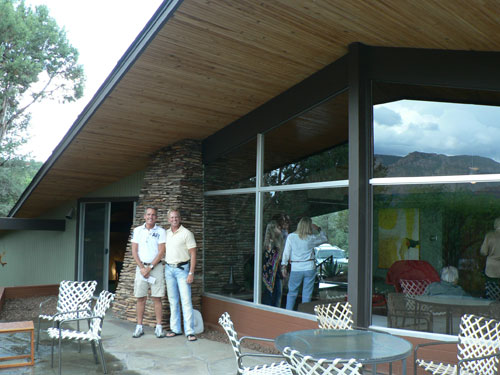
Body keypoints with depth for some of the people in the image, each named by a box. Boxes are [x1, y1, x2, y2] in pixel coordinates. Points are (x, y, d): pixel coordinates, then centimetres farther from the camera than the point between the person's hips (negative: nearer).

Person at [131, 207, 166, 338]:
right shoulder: (137, 230, 7)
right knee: (140, 298, 4)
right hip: (141, 266, 2)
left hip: (156, 266, -2)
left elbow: (161, 252, -4)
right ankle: (139, 327, 12)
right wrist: (142, 268, -6)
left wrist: (150, 267, -11)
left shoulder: (160, 231, 1)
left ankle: (159, 327, 5)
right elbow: (134, 251, 4)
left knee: (157, 298, -1)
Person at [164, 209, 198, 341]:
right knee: (173, 300, 10)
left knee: (186, 300, -8)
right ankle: (175, 329, 19)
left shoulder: (186, 233, -6)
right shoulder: (166, 233, 10)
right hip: (169, 269, 5)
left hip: (182, 269, -5)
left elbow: (193, 254, -8)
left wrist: (191, 273, -15)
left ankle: (189, 331, -6)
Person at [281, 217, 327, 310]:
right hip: (309, 268, 0)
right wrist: (318, 229, 21)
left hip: (296, 268, 0)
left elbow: (286, 253, -3)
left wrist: (283, 267, 3)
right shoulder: (311, 238, -5)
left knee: (292, 293, 12)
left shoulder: (291, 236, -4)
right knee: (307, 294, 8)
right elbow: (324, 239, 13)